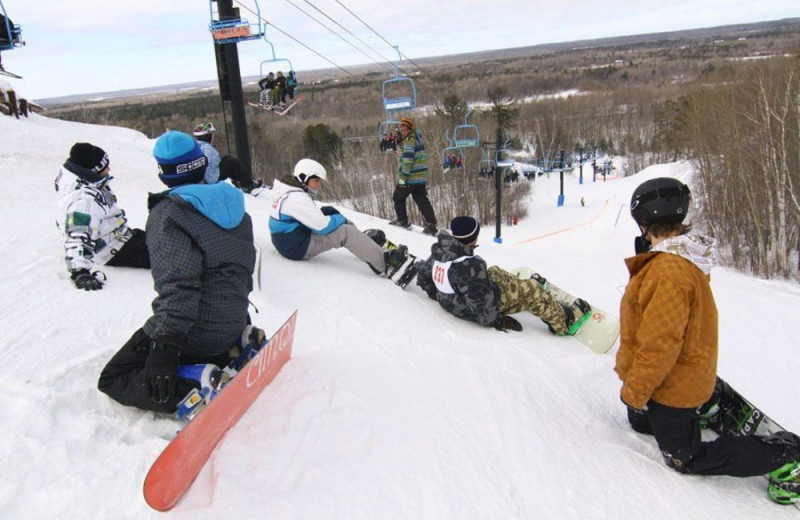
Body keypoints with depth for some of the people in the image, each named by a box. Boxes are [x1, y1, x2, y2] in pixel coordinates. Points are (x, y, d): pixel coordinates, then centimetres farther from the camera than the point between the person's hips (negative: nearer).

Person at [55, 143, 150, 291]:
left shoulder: (91, 185, 1)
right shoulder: (84, 199, -31)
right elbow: (78, 237, -39)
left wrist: (127, 231, 29)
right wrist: (80, 272, -47)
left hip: (119, 237, 11)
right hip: (115, 252, -11)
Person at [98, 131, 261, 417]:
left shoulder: (168, 214, -14)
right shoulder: (233, 205, 7)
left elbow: (177, 286, -25)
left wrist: (164, 349, -25)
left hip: (192, 335, -7)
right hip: (232, 326, 7)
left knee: (112, 379, 9)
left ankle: (194, 388, -16)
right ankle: (234, 352, 7)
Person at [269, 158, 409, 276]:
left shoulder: (291, 193, 9)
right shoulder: (297, 197, -23)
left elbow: (315, 218, 18)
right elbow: (323, 226, -25)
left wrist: (340, 219, 4)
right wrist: (341, 219, -5)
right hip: (299, 248, -11)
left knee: (328, 211, 12)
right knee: (344, 231, -20)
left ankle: (369, 244, 7)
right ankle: (385, 263, -21)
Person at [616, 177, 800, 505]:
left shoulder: (670, 272, -33)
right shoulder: (683, 258, 0)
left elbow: (660, 342, -31)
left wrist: (635, 390, -19)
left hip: (672, 385, -9)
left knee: (686, 459, 6)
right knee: (641, 423, 27)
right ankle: (709, 402, 31)